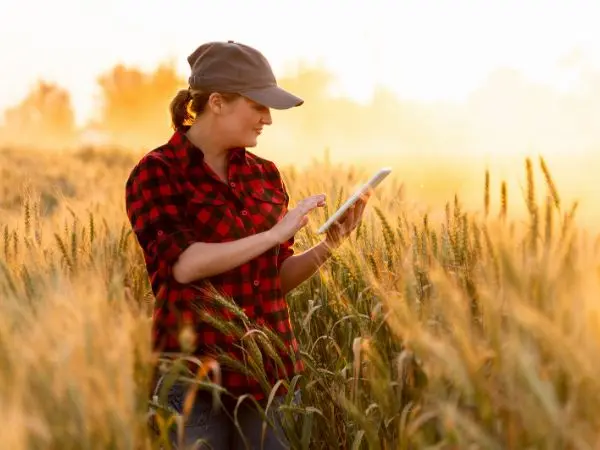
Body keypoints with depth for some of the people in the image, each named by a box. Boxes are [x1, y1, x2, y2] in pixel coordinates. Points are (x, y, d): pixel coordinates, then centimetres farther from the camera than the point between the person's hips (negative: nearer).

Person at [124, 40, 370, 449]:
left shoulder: (265, 175, 9)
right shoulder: (156, 174, -6)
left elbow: (278, 278, 12)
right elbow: (184, 264, -19)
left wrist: (329, 246, -4)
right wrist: (275, 233, -18)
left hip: (269, 368, 5)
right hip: (195, 373, -5)